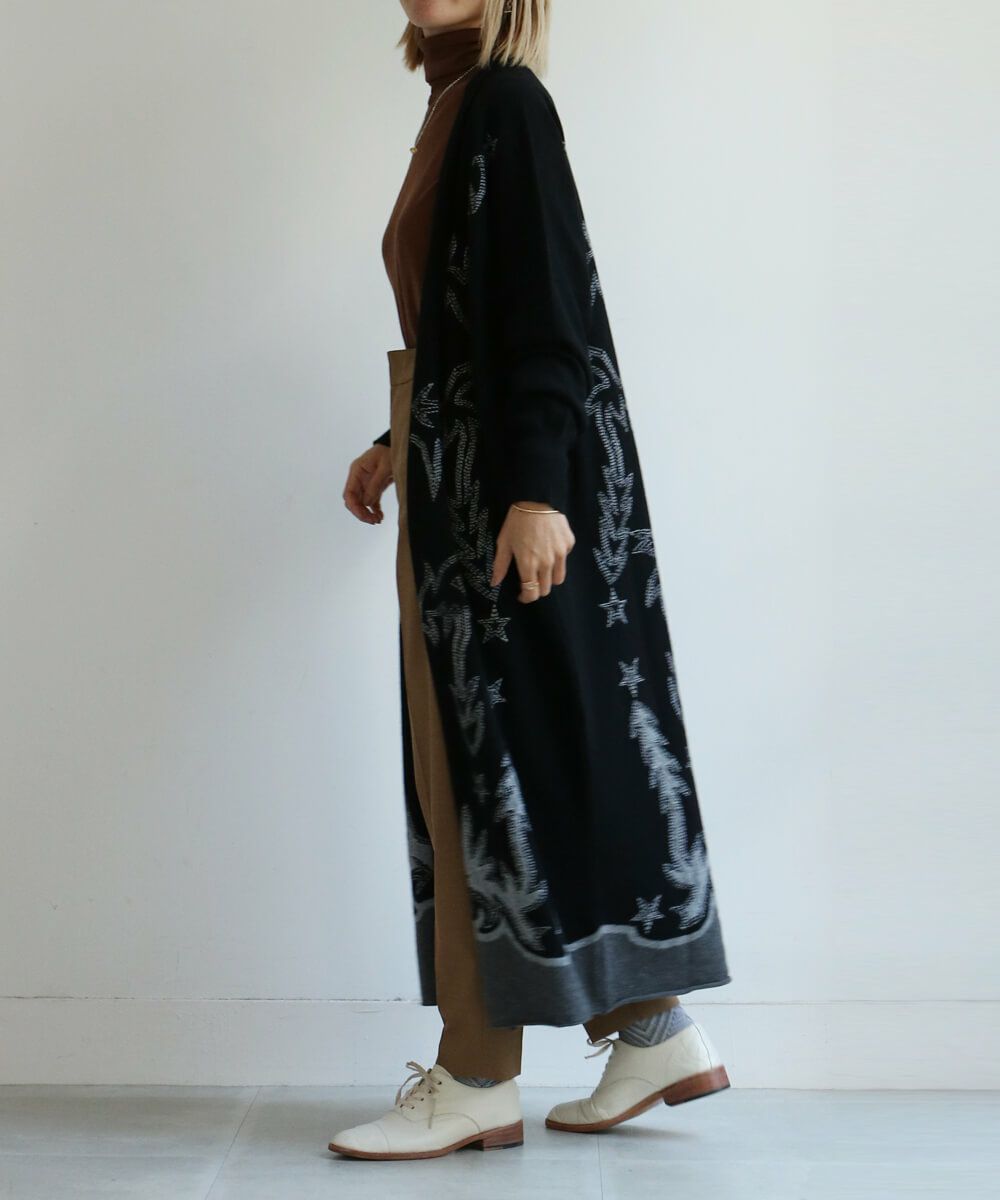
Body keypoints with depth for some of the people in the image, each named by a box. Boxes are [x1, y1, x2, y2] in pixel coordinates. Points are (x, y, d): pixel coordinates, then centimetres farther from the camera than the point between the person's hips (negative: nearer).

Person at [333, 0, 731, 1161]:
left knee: (492, 748, -6)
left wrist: (536, 486, -24)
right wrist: (400, 445, 24)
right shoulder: (461, 113, 19)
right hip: (461, 468, 10)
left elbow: (549, 299, -18)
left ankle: (479, 1082, 2)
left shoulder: (504, 98, -8)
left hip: (504, 479, -10)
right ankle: (656, 1032, 15)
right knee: (474, 751, 9)